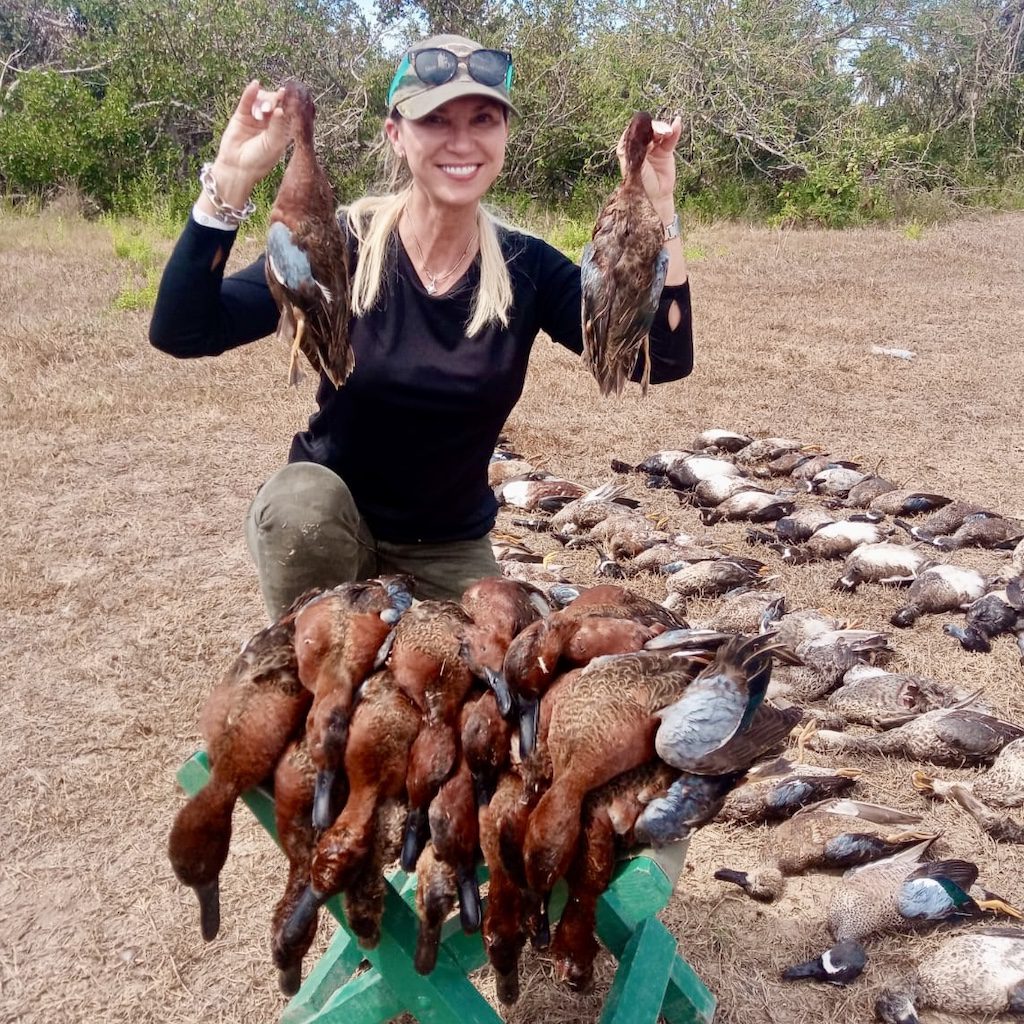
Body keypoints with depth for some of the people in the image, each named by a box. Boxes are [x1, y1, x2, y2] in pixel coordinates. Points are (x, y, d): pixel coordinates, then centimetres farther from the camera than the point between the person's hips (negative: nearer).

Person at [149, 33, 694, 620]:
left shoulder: (526, 268, -10)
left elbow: (664, 359, -18)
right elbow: (181, 334, -26)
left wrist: (657, 210, -27)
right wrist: (231, 182, -35)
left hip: (451, 550, 3)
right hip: (321, 527, -3)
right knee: (302, 496, -33)